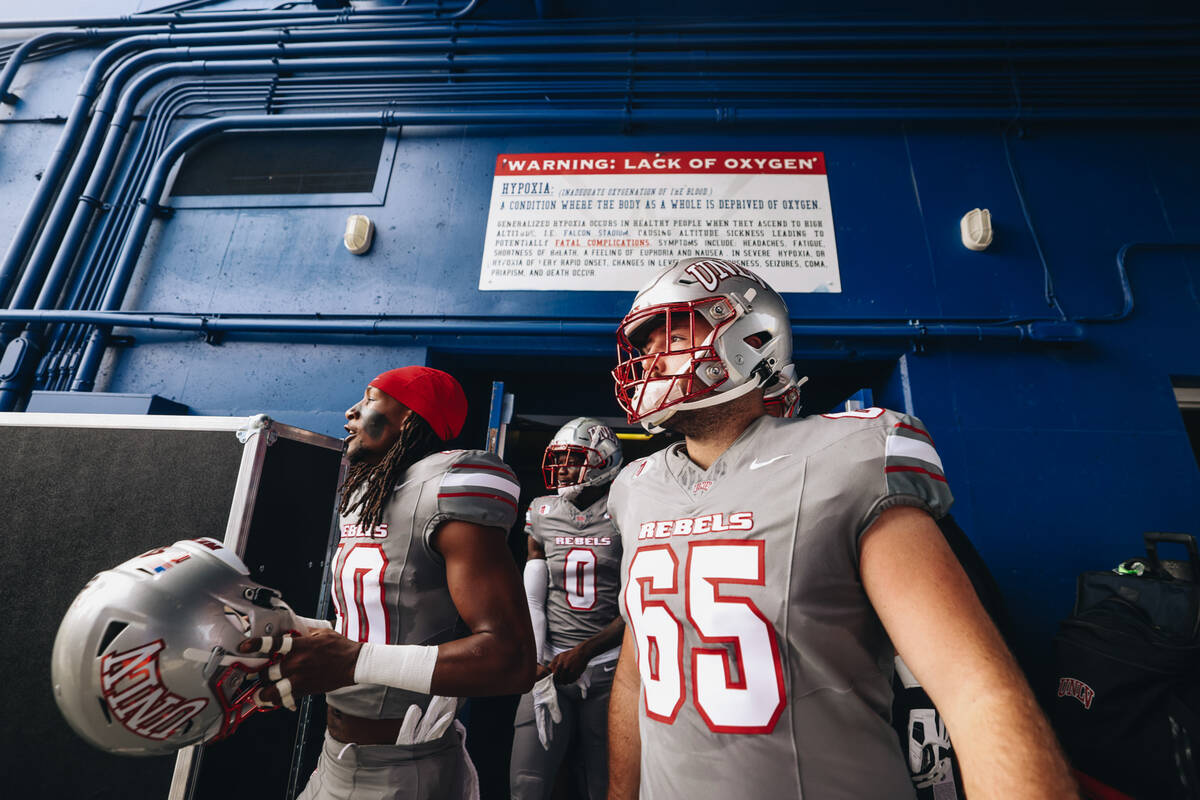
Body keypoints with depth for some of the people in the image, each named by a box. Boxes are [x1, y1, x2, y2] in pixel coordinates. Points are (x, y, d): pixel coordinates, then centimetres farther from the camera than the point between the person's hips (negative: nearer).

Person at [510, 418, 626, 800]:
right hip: (552, 666, 3)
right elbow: (532, 598, 10)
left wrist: (584, 652, -13)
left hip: (607, 666, -2)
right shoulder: (542, 514, 4)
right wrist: (535, 661, 4)